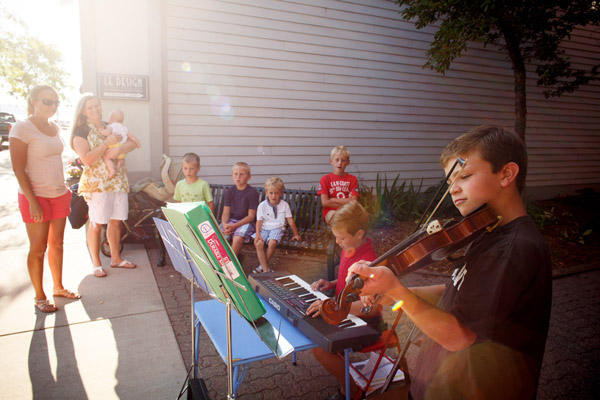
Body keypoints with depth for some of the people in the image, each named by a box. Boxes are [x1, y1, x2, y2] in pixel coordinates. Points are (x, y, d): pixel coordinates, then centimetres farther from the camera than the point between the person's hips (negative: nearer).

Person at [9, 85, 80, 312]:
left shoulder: (54, 128, 9)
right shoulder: (22, 129, -12)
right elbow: (18, 169, -15)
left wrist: (65, 191, 14)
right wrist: (32, 201, -18)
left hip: (59, 194, 6)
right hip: (36, 197, -6)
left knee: (57, 243, 13)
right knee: (38, 248, 3)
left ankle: (58, 287, 27)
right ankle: (39, 297, 16)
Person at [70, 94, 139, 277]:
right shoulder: (81, 131, -3)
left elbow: (133, 143, 4)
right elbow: (87, 159, -15)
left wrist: (119, 148, -15)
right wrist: (107, 143, -16)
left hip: (118, 181, 5)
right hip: (96, 183, -5)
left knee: (116, 220, 10)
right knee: (97, 223, -2)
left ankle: (116, 258, 22)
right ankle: (96, 263, 11)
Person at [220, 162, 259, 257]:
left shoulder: (252, 192, -8)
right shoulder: (230, 191, 6)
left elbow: (251, 216, -9)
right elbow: (226, 213, 5)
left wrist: (234, 226, -18)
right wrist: (224, 224, -18)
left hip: (245, 221, -4)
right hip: (231, 220, 4)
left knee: (238, 238, -32)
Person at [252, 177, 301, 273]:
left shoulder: (284, 205, 0)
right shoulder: (262, 205, -1)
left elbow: (290, 220, 4)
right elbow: (259, 221, -1)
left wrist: (296, 234, 7)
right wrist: (258, 234, -15)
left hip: (277, 228, -1)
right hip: (264, 228, 1)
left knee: (272, 243, -32)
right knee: (258, 243, -28)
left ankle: (262, 265, -11)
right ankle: (265, 269, -21)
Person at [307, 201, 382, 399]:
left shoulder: (368, 261, -27)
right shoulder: (348, 250, 3)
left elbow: (371, 307, -34)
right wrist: (331, 284, 2)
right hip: (345, 315, 10)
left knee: (320, 347, -21)